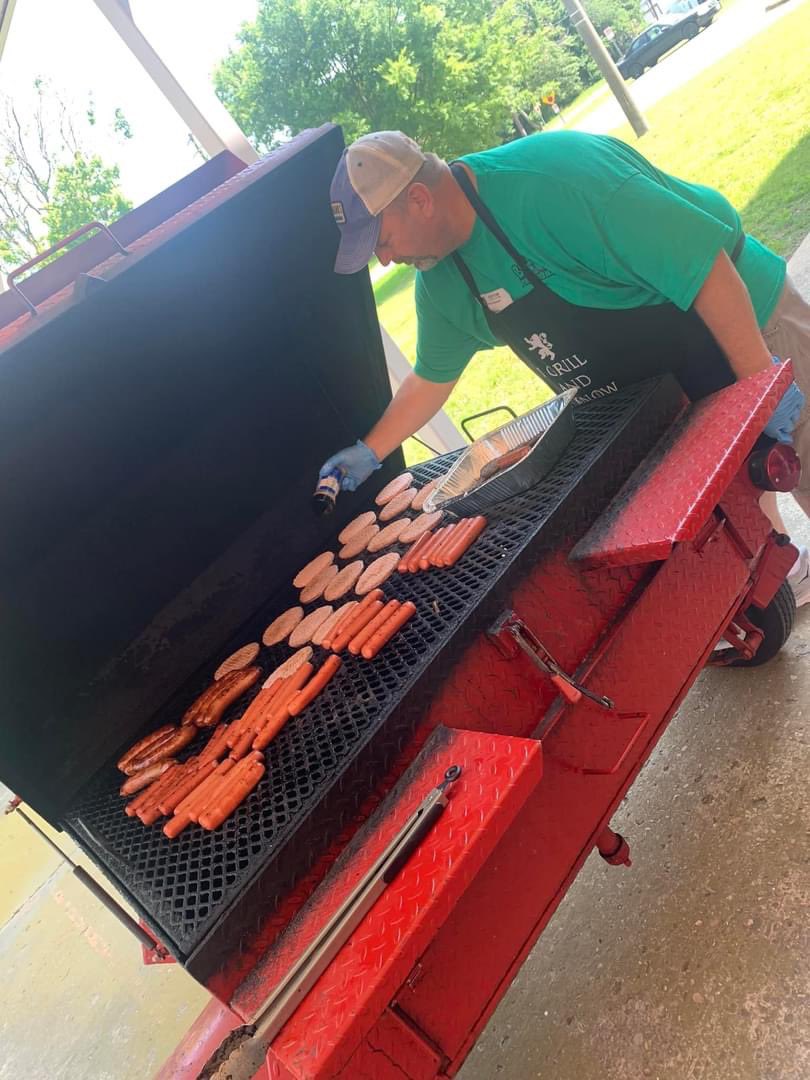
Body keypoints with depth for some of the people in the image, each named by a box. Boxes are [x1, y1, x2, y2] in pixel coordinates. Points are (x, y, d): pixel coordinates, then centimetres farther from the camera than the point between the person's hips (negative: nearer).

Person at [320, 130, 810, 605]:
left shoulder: (550, 175, -33)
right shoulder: (439, 283, -7)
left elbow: (700, 262, -33)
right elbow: (432, 377, 9)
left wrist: (759, 376, -30)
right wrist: (368, 453, 7)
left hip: (747, 328, -6)